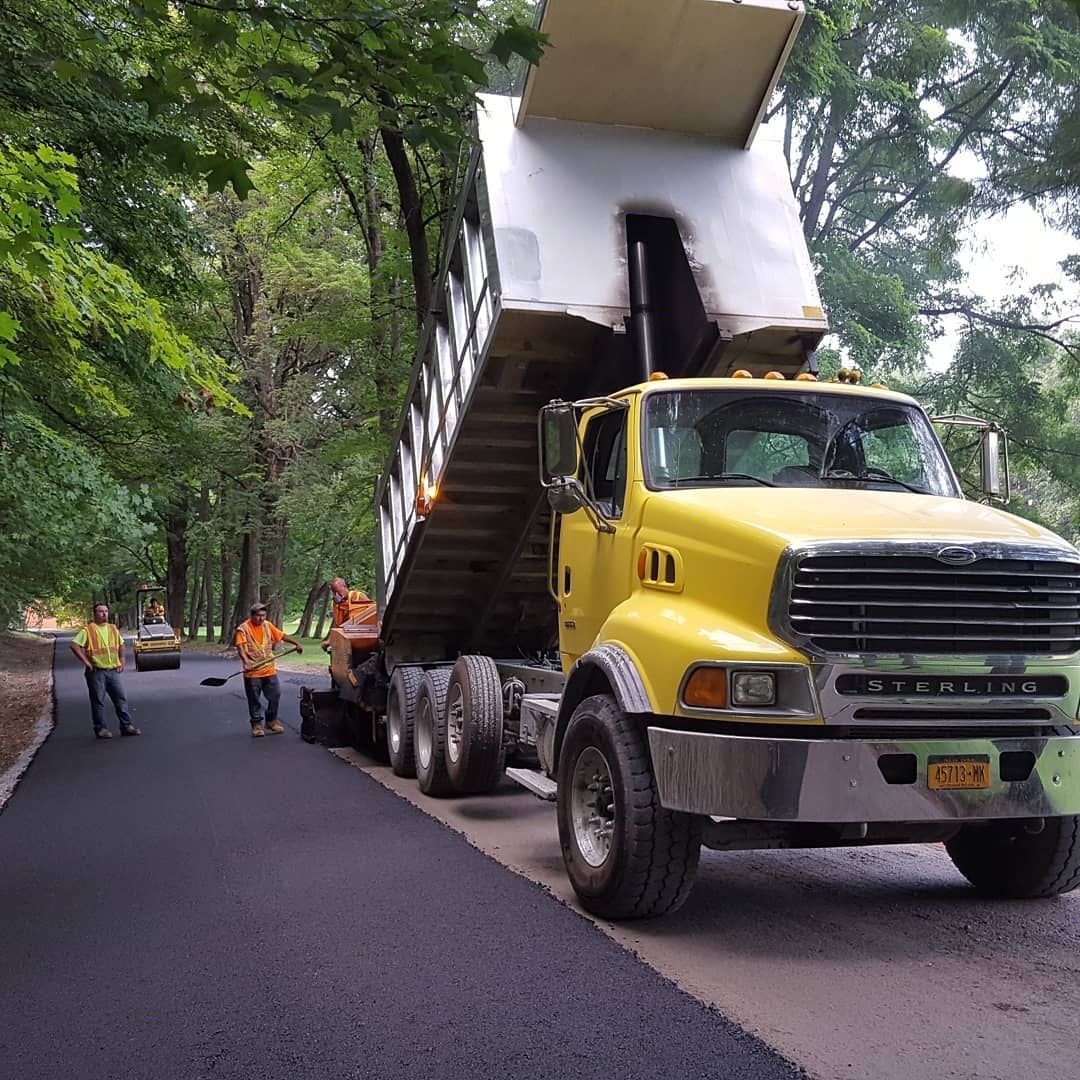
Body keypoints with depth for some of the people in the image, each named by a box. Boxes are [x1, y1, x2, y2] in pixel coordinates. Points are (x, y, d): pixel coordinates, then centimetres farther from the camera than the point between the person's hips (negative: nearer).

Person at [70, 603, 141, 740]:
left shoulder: (113, 629, 13)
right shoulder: (88, 630, -6)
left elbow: (121, 645, 27)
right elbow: (74, 645, -13)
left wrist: (121, 661, 16)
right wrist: (86, 661, -15)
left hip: (113, 671, 5)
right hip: (96, 672, -5)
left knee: (121, 698, 4)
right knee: (98, 701, 0)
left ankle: (126, 726, 9)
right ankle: (100, 729, 7)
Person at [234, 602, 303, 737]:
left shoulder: (268, 625, 8)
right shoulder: (243, 628, -9)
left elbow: (282, 636, 14)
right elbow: (241, 647, -19)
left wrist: (296, 643, 7)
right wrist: (246, 662, -33)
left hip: (270, 669, 5)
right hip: (252, 672, -5)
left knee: (275, 696, 7)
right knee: (254, 700, 3)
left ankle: (272, 721, 24)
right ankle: (257, 724, 15)